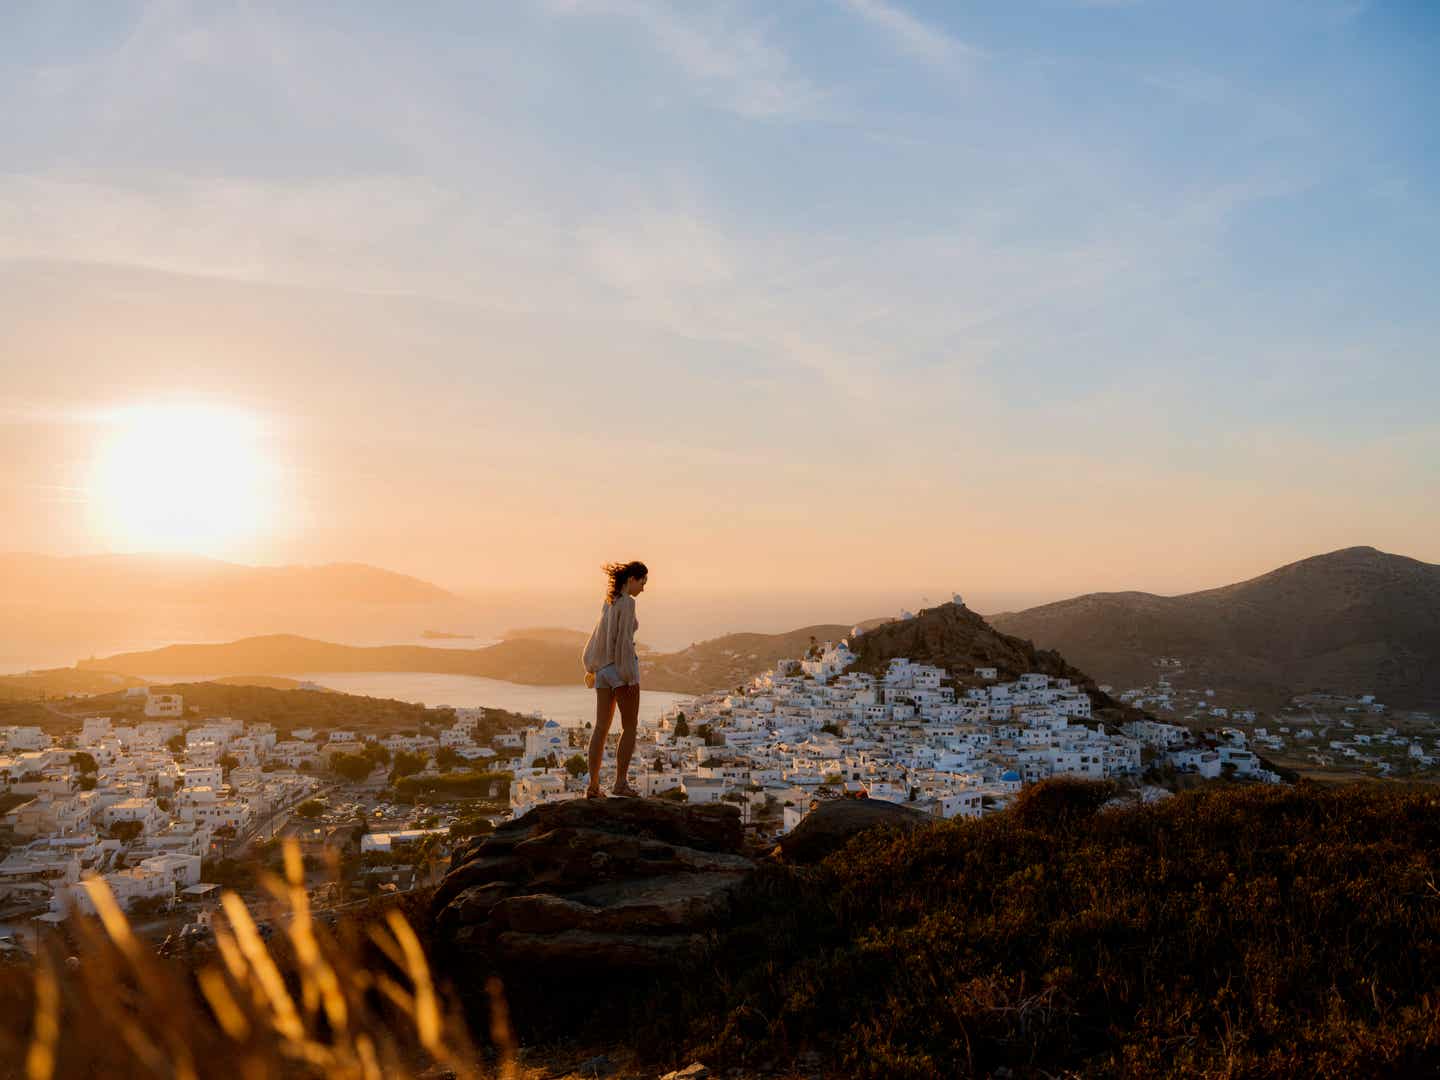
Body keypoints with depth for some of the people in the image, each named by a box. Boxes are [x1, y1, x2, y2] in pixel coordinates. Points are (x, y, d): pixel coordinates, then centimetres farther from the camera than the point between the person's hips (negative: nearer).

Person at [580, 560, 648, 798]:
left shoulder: (609, 601, 14)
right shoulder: (627, 602, -12)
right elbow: (624, 639, -18)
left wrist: (591, 667, 28)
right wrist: (629, 676, -18)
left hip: (604, 668, 8)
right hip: (622, 667, -8)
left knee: (601, 727, 6)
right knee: (629, 727, 1)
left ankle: (593, 785, 3)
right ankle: (620, 782, -2)